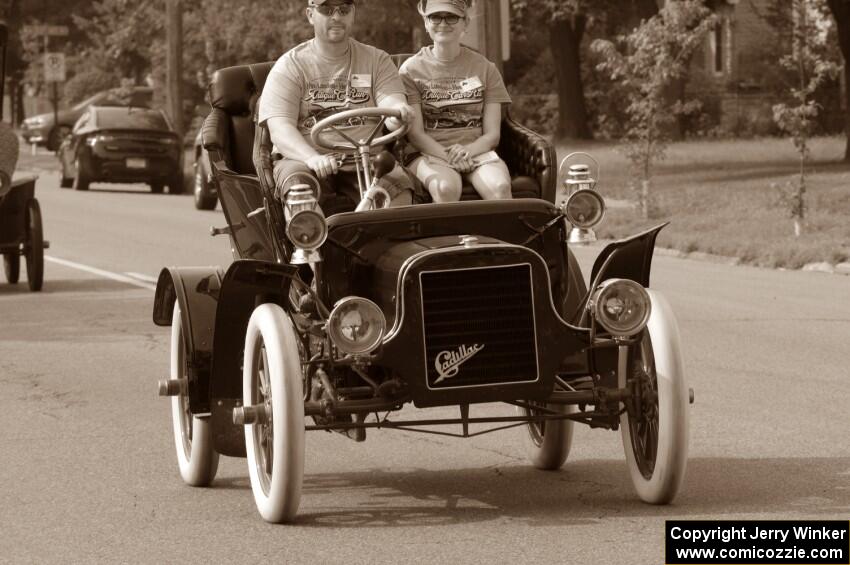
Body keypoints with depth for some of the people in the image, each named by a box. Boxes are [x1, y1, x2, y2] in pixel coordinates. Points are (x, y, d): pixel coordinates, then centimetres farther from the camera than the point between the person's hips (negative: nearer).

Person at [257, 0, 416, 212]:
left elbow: (392, 102, -3)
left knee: (399, 186, -30)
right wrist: (313, 158, -28)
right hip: (304, 158, -1)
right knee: (298, 183, -36)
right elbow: (280, 128, -7)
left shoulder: (377, 60, 13)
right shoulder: (289, 65, 5)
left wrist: (399, 112, -31)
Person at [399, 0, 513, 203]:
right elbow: (415, 134, 0)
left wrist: (467, 151, -15)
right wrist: (447, 156, -19)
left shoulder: (485, 68, 13)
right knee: (446, 187, -37)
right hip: (429, 153, -2)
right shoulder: (411, 69, 8)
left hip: (476, 150, 2)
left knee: (500, 187, -33)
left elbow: (492, 134, 8)